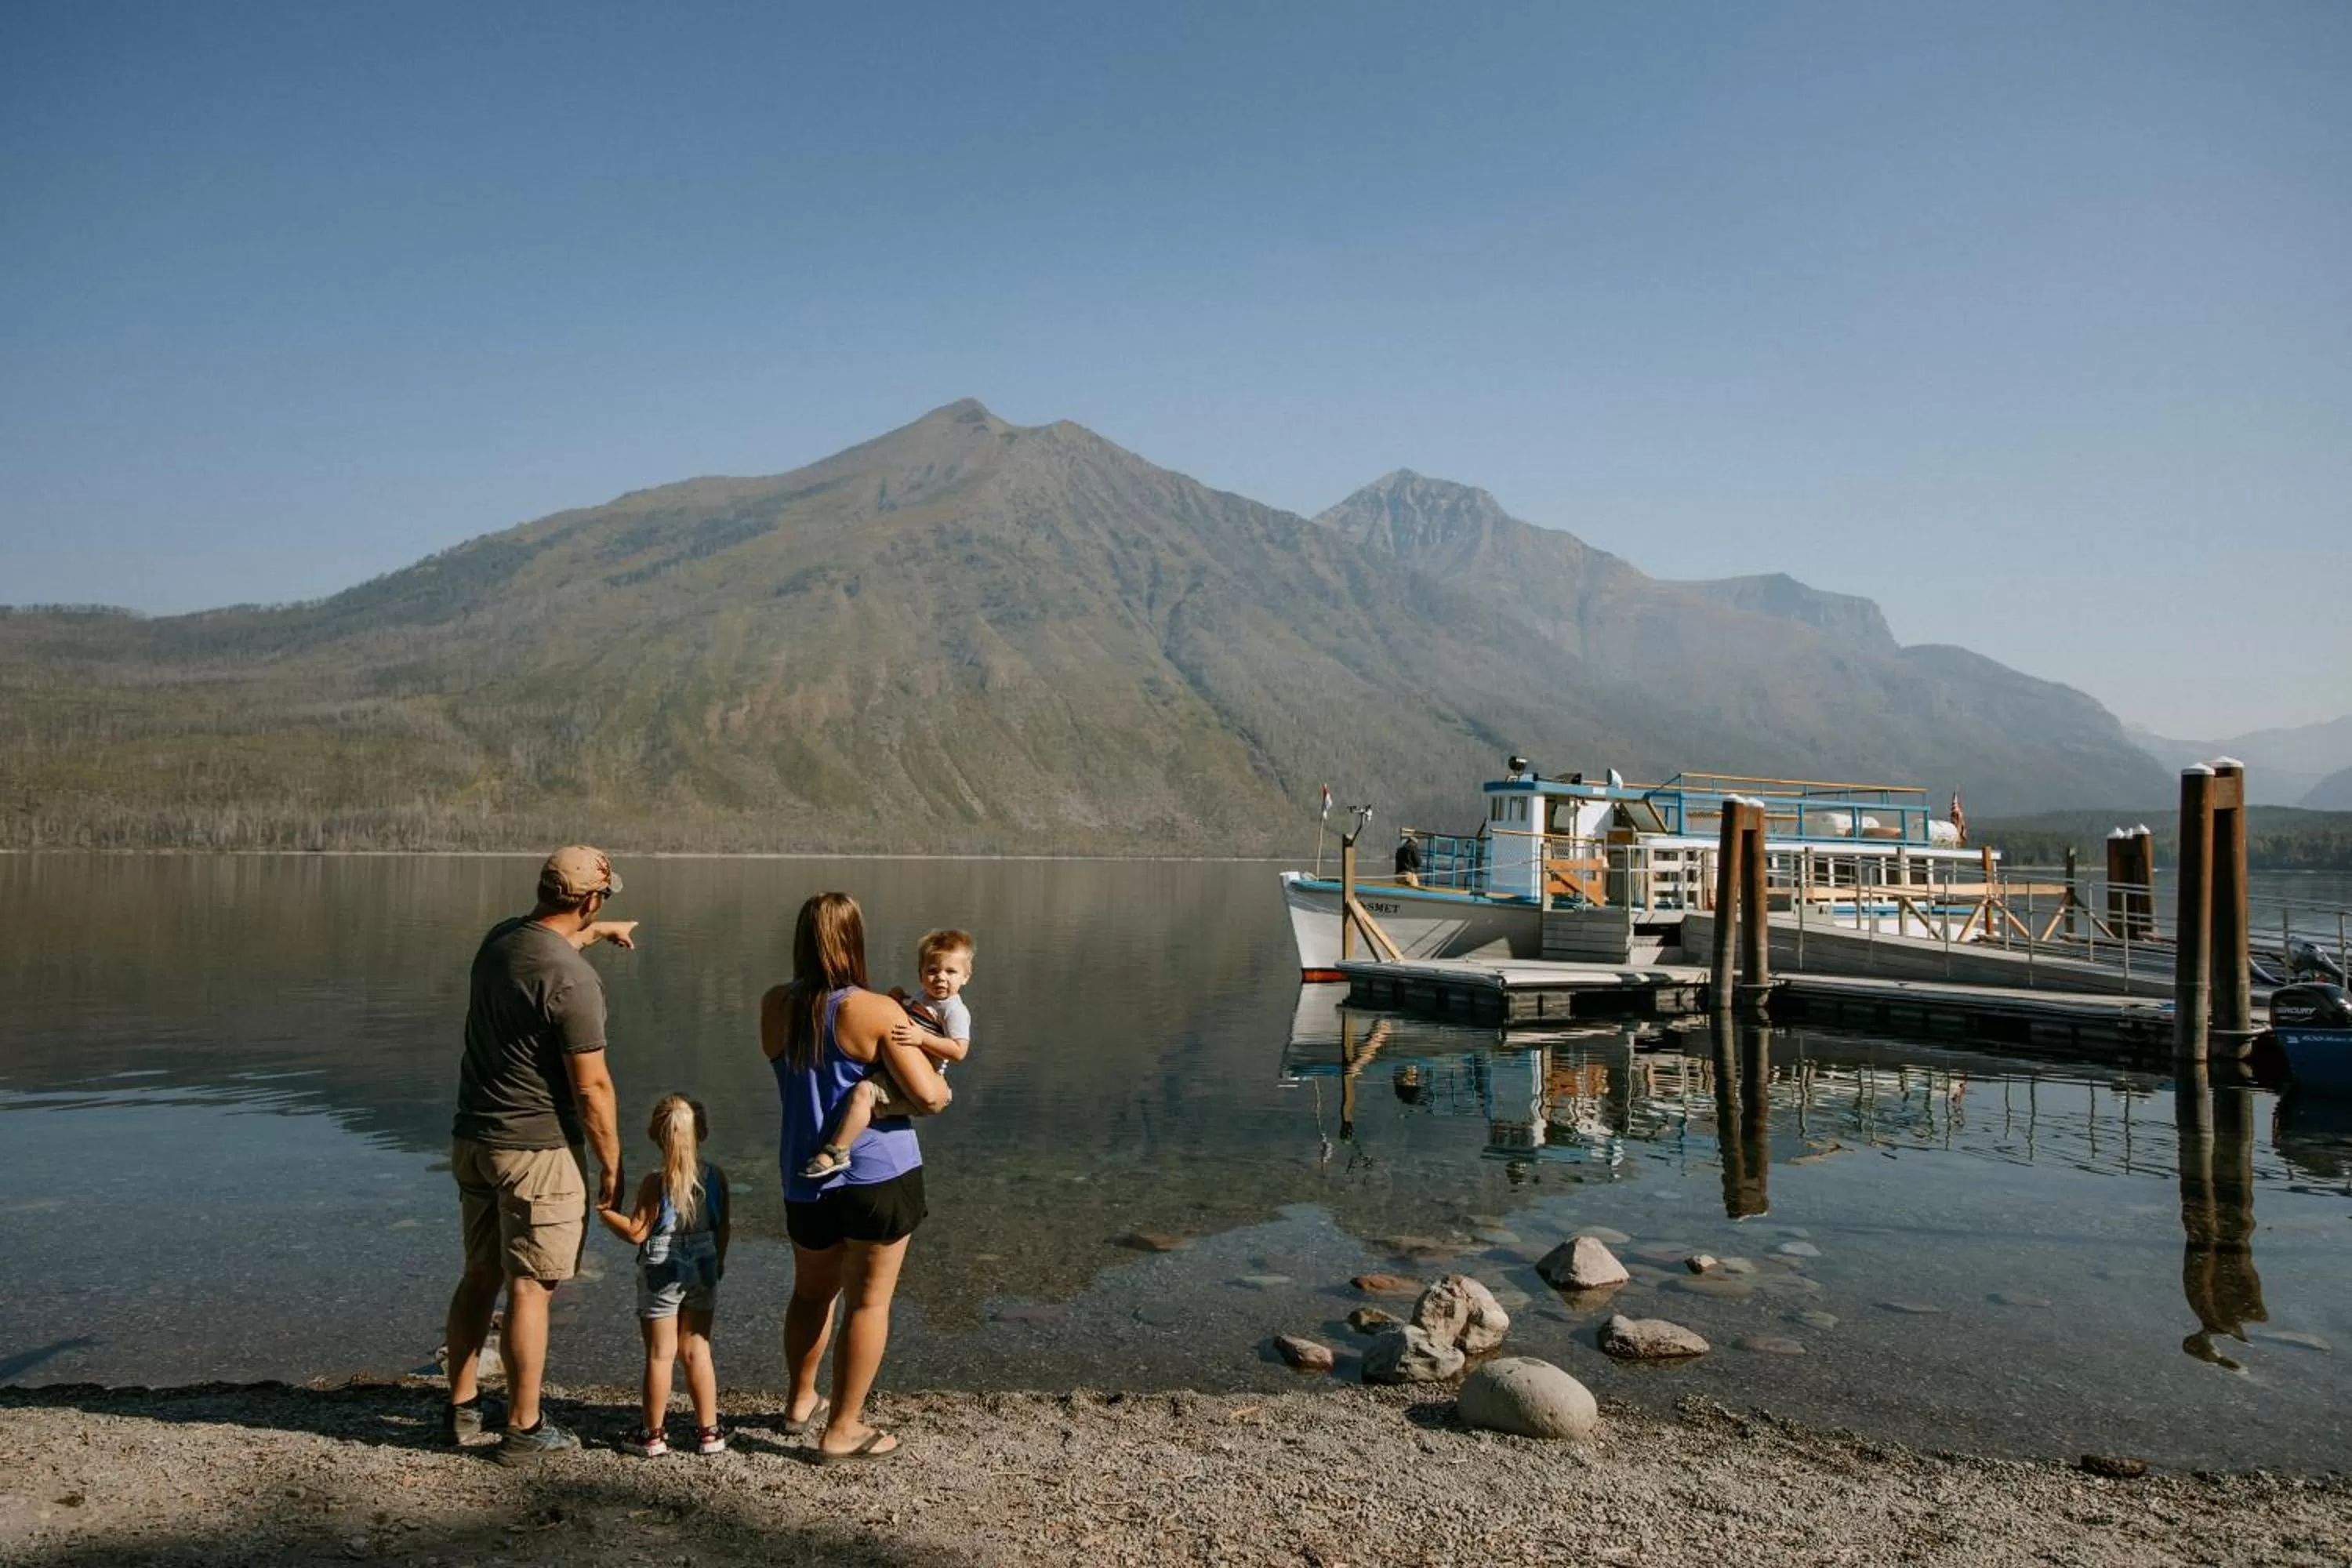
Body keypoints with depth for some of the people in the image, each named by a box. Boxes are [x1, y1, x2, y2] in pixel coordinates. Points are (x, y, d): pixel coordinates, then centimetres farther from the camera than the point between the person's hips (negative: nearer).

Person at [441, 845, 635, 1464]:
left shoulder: (500, 939, 3)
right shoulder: (572, 979, -22)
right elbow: (590, 1087, -19)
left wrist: (597, 932, 47)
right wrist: (610, 1162, -6)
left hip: (473, 1139, 8)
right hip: (536, 1149, -8)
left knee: (480, 1276, 19)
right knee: (529, 1290, 1)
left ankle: (462, 1407, 30)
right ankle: (524, 1428, 11)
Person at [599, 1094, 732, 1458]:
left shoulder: (655, 1183, -15)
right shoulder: (717, 1177, -4)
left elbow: (636, 1232, -13)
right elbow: (723, 1230, 4)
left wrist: (604, 1212, -2)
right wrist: (717, 1264, 19)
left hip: (662, 1274, -4)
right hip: (703, 1270, 4)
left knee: (660, 1354, 7)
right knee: (697, 1350, 12)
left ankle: (653, 1435, 17)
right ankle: (709, 1432, 15)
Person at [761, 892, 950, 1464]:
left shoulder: (775, 1006, 0)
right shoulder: (876, 1012, -16)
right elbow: (927, 1095, -20)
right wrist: (942, 1088, 4)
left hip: (805, 1180, 5)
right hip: (879, 1177, -5)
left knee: (812, 1291, 26)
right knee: (868, 1301, 8)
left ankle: (801, 1401, 42)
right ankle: (842, 1430, 16)